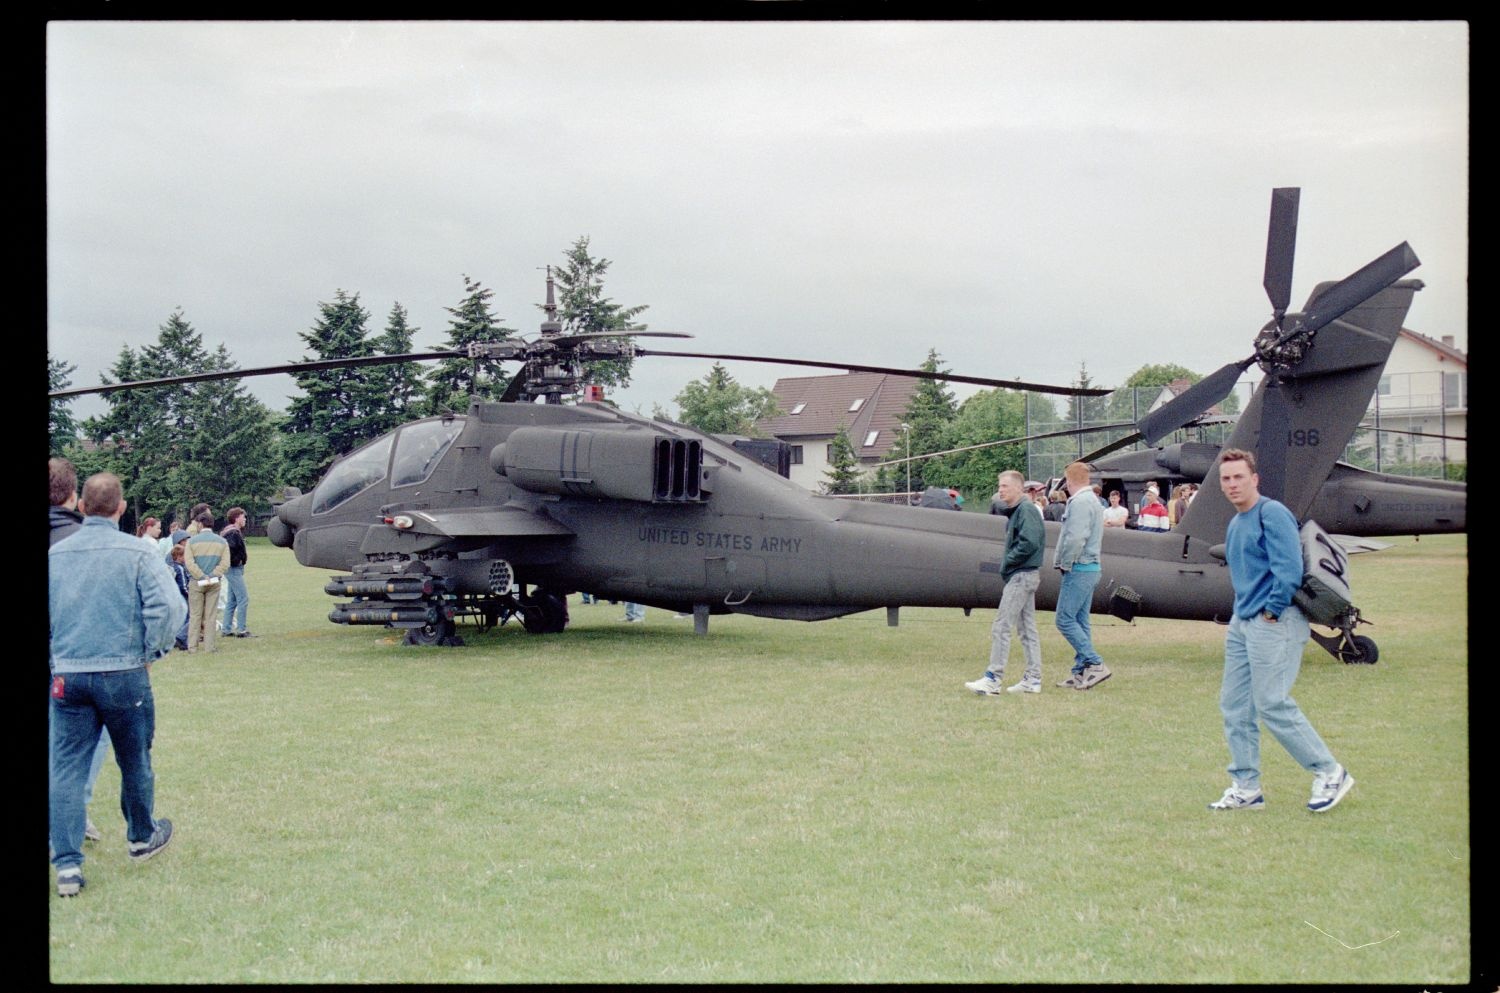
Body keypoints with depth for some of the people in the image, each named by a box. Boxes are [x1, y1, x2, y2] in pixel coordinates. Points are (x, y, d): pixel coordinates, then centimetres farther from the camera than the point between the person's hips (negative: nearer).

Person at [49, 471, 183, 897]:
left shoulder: (55, 554, 5)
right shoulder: (137, 553, -8)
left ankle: (67, 862, -3)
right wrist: (150, 652, -2)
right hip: (124, 674, -2)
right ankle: (141, 837, 34)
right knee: (134, 761, 15)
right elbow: (168, 607, -16)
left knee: (66, 766, 4)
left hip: (67, 675, 3)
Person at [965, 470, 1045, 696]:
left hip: (1022, 575, -11)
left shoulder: (1026, 510, -14)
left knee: (1001, 627, -10)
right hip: (1024, 575, 11)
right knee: (1027, 628, 12)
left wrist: (1006, 562, -15)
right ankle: (1033, 679, 16)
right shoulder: (1014, 511, 16)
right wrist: (1007, 564, 6)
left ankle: (993, 679, -9)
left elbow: (1030, 542, -24)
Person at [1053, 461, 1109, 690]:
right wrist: (1065, 562, 12)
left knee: (1065, 619, -8)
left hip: (1079, 569, -10)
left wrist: (1065, 564, -11)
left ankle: (1096, 664, -11)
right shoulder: (1093, 501, 17)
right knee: (1080, 621, 12)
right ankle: (1081, 672, 13)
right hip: (1091, 568, 10)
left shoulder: (1080, 502, -15)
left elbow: (1076, 538, -24)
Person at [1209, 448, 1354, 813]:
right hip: (1242, 622, 10)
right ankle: (1246, 788, 16)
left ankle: (1330, 774, 5)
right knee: (1234, 705, 8)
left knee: (1272, 704, -9)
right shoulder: (1235, 523, 17)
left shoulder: (1271, 513, -12)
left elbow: (1289, 568, -20)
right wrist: (1242, 611, 14)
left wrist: (1273, 611, -15)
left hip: (1273, 623, -10)